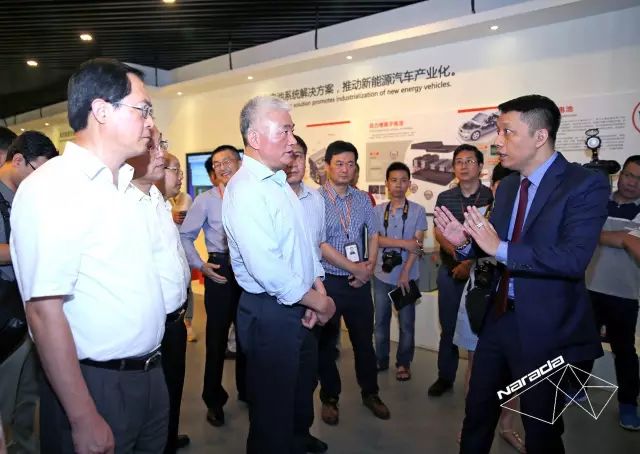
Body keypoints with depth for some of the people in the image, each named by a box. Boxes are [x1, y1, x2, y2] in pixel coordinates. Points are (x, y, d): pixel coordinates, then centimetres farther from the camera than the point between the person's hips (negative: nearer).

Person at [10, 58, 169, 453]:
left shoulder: (125, 186, 8)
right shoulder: (52, 186, -18)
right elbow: (44, 310, -23)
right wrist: (85, 421, -21)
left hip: (149, 373, 9)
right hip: (96, 384, -8)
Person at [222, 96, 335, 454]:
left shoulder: (279, 182, 8)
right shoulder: (245, 190, -21)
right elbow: (267, 269, -27)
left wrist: (318, 286, -2)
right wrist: (319, 302, -16)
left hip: (300, 307, 9)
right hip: (270, 313, -9)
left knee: (304, 386, 26)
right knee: (274, 403, 10)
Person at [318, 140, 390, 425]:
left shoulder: (362, 199, 5)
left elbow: (373, 235, 13)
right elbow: (320, 245, -16)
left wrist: (370, 266, -3)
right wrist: (356, 269, -12)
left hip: (360, 281, 4)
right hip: (328, 281, -4)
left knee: (364, 339, 16)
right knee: (326, 342, 12)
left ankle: (370, 393, 36)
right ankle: (330, 397, 32)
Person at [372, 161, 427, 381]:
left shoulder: (418, 211, -1)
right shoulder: (378, 210, 3)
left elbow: (417, 245, -7)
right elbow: (375, 239, -7)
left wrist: (405, 272, -14)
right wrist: (404, 243, -16)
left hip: (407, 275, -2)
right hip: (382, 275, 2)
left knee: (406, 323, 8)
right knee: (380, 321, 12)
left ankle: (403, 363, 23)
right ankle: (381, 360, 28)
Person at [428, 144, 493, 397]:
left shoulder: (492, 197, -3)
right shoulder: (444, 198, 6)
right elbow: (439, 233, 0)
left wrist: (470, 263, -15)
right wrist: (459, 254, -17)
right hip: (450, 271, 3)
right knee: (448, 326, 10)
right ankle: (445, 377, 23)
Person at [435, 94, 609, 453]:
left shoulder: (586, 184, -15)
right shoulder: (507, 186, 7)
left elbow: (574, 259, -27)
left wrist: (501, 248, -31)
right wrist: (466, 242, -10)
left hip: (543, 328, -6)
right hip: (497, 318, 7)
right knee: (478, 412, 21)